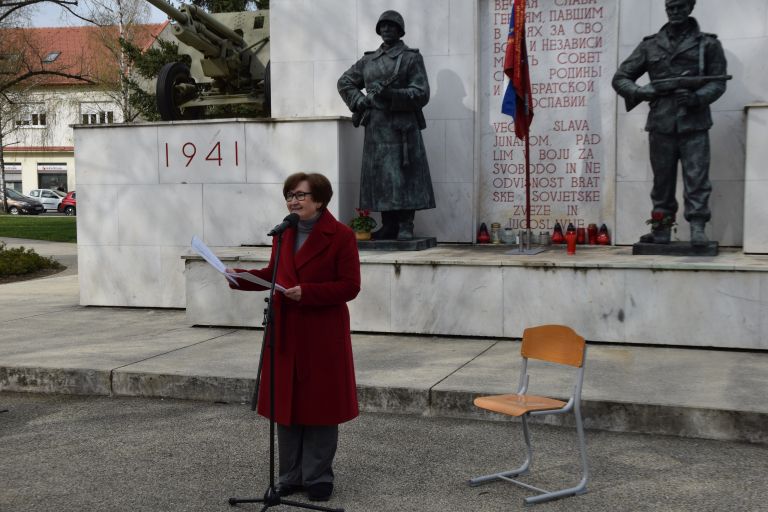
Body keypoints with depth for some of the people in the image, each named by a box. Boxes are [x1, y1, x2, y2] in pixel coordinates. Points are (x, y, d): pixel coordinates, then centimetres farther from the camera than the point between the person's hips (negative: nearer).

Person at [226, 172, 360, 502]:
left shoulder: (341, 236, -10)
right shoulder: (283, 234, 9)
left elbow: (350, 286, -13)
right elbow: (272, 274, 16)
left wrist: (307, 292, -22)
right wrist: (240, 277, 0)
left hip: (322, 333, -5)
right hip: (286, 332, 6)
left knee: (319, 403, 5)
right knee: (286, 403, 10)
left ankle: (318, 478, 19)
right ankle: (291, 475, 23)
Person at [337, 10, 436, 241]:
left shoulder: (411, 58, 2)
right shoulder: (369, 60, 16)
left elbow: (421, 94, -5)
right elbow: (344, 82, 25)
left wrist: (391, 94, -18)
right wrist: (359, 101, 7)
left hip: (402, 125, -5)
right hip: (375, 127, 5)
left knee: (403, 176, -7)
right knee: (378, 176, 4)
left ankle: (406, 227, -3)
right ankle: (389, 226, 11)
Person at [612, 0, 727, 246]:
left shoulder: (708, 44, 9)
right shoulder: (650, 45, 12)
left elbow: (718, 82, 4)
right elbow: (620, 78, 12)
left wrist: (696, 98, -16)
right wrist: (643, 92, -6)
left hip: (694, 126, -2)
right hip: (661, 126, 2)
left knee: (696, 179, -8)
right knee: (662, 181, 6)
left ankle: (697, 229, -7)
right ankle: (661, 230, 11)